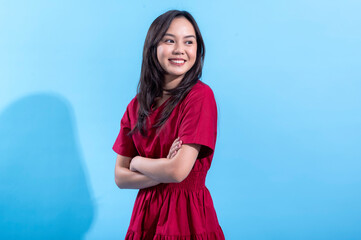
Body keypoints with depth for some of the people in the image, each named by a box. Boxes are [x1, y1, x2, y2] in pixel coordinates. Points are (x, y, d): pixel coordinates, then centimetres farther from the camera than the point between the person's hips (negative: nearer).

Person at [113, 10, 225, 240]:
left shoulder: (200, 95, -14)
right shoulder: (137, 105, 2)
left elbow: (179, 170, -21)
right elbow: (120, 177, 1)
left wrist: (137, 162, -4)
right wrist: (164, 171, -15)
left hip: (188, 216, -4)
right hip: (146, 214, 5)